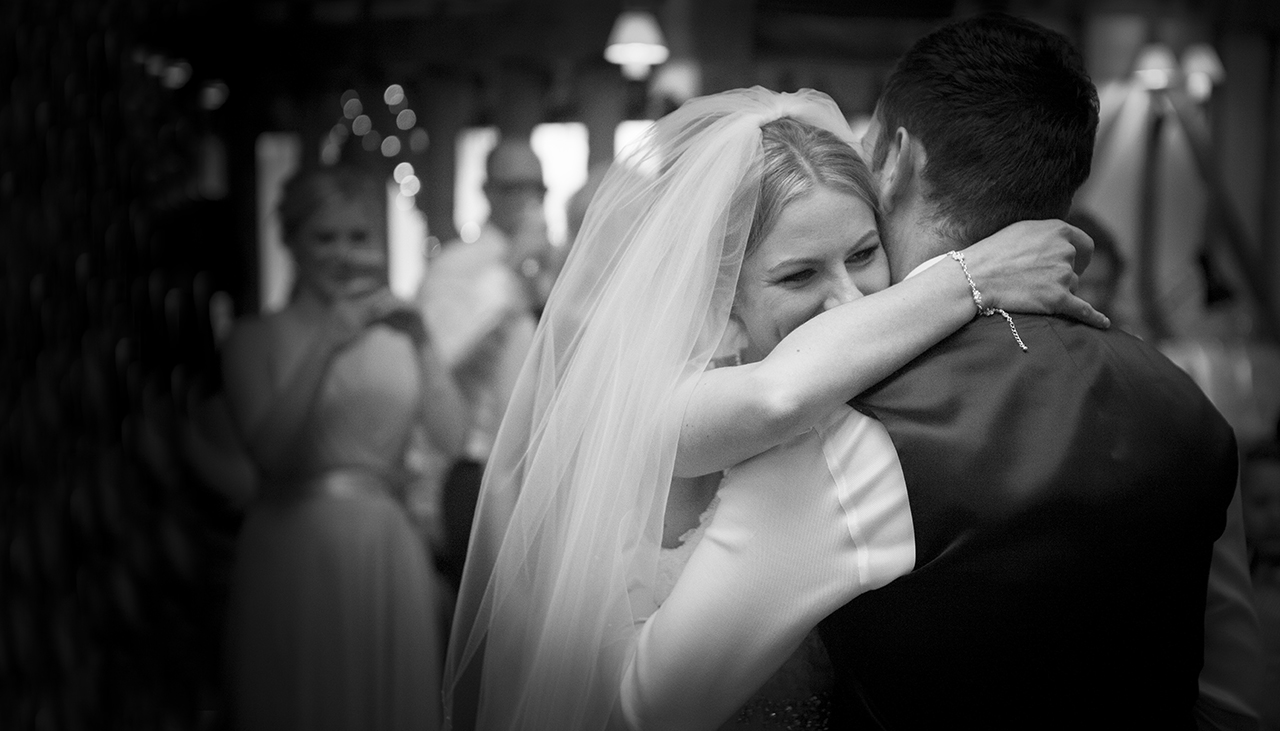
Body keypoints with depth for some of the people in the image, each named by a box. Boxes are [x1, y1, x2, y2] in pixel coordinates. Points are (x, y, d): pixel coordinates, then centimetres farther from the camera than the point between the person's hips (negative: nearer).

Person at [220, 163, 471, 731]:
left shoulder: (396, 332, 6)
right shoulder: (257, 338, 0)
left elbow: (455, 439, -4)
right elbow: (271, 451, -14)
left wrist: (420, 339, -10)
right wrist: (325, 345, -17)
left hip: (385, 551, 2)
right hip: (293, 551, -2)